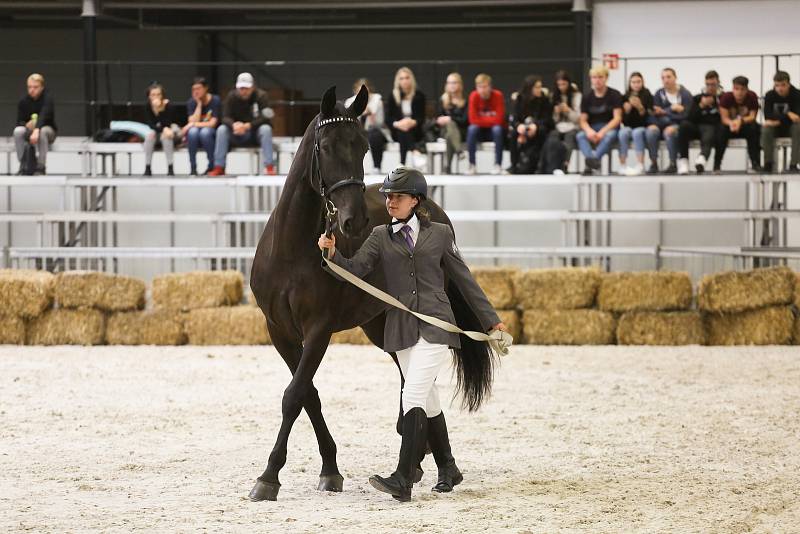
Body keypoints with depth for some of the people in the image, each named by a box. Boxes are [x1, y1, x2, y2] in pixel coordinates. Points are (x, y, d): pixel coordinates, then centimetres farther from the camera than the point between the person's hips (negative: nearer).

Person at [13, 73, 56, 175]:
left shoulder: (47, 98, -17)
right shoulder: (23, 101, -5)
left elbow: (43, 116, -35)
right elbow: (19, 122, -4)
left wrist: (36, 130, -53)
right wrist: (27, 125, -29)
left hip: (48, 129, -3)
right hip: (29, 132, 3)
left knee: (42, 131, -38)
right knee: (18, 131, -29)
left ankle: (41, 167, -29)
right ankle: (22, 166, -19)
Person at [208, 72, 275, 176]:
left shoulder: (261, 96, -11)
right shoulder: (232, 97, -4)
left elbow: (266, 119, -21)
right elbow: (225, 118, -10)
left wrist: (248, 126, -35)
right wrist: (234, 125, -35)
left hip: (256, 134, -2)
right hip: (237, 137, 2)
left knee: (266, 129, -32)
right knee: (222, 129, -22)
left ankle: (269, 167, -36)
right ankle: (219, 167, -23)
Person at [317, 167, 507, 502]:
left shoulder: (439, 234, 4)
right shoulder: (381, 238, 9)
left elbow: (464, 280, 10)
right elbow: (354, 270, -4)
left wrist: (492, 320, 11)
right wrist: (332, 253, -24)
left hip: (435, 325, -4)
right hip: (401, 330, 4)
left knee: (414, 394, -16)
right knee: (427, 400, 13)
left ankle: (402, 480, -23)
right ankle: (448, 470, 28)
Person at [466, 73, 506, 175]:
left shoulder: (498, 96, -18)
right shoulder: (474, 96, -14)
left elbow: (499, 120, -22)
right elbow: (473, 120, -19)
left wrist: (481, 119, -19)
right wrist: (490, 120, -22)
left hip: (495, 129, -1)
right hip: (480, 130, 1)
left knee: (497, 129, -34)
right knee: (472, 128, -30)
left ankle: (497, 164, -27)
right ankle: (471, 165, -28)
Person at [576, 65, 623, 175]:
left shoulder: (614, 95, -1)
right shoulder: (587, 97, 6)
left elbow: (617, 118, -8)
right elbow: (583, 121, 3)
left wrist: (602, 132, -22)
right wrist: (589, 131, -21)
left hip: (609, 128, -2)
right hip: (592, 129, 2)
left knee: (610, 135, -38)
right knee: (580, 136, -31)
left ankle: (594, 158, -60)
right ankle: (591, 160, -55)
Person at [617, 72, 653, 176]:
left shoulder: (647, 96, 1)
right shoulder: (625, 97, 7)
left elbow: (648, 117, -5)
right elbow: (624, 120, 5)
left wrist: (640, 107, -21)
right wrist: (627, 110, -15)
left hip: (643, 127, -2)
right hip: (629, 126, 2)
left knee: (637, 132, -35)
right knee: (623, 132, -31)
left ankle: (640, 165, -37)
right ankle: (622, 166, -30)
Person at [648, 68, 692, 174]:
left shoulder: (685, 94, -3)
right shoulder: (659, 94, 8)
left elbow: (685, 115, -11)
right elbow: (655, 113, -1)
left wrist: (664, 112, -10)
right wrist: (671, 109, -13)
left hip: (678, 125, -3)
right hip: (662, 124, 3)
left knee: (669, 131, -37)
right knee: (651, 130, -30)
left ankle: (673, 164, -25)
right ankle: (653, 164, -24)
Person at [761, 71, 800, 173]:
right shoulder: (769, 95, -10)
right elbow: (768, 116, -20)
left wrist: (778, 120, -24)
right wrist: (788, 114, -28)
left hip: (790, 127, -1)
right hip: (775, 129, 1)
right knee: (766, 129, -32)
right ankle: (768, 163, -22)